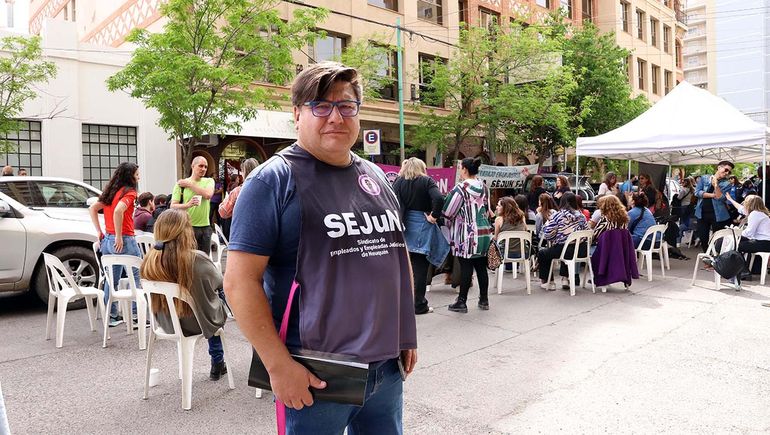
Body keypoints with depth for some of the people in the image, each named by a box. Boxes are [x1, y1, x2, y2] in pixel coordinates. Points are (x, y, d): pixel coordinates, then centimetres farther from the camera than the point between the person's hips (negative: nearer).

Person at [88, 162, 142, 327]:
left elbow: (92, 208, 16)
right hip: (124, 241, -8)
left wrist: (99, 231, 12)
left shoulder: (111, 191, 15)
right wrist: (119, 236, -21)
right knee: (137, 277, -1)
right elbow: (118, 211, -27)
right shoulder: (129, 192, -11)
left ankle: (112, 316, 20)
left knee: (112, 279, 13)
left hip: (107, 239, 9)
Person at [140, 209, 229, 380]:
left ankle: (217, 364, 44)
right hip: (197, 323, -4)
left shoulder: (150, 261, -17)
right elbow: (218, 281, -9)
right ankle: (217, 363, 38)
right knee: (219, 303, 29)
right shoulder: (197, 260, -30)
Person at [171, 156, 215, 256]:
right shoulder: (180, 184, 1)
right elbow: (173, 206, -6)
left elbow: (208, 195, -13)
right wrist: (188, 205, -24)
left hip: (205, 226, 3)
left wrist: (189, 184, -7)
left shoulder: (209, 181, 8)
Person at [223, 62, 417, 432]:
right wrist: (279, 365, -18)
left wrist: (406, 334, 12)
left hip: (388, 365, 6)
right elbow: (239, 280, -14)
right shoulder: (275, 180, -9)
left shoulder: (376, 178, 10)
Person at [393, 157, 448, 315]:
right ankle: (419, 305, 9)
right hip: (421, 228, -3)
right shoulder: (427, 181, -3)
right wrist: (434, 216, -7)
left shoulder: (398, 181, 4)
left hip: (403, 227, 3)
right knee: (420, 267, 4)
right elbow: (439, 199, -19)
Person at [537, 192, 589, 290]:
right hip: (579, 251, 5)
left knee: (542, 253, 21)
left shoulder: (558, 215, -12)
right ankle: (565, 278, 32)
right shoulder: (581, 216, 1)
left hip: (561, 249, -5)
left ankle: (547, 281, 23)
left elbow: (547, 234, -11)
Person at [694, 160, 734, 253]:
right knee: (703, 238, 7)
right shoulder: (704, 178, 6)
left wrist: (716, 184, -17)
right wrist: (712, 195, -12)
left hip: (718, 214, -1)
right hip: (702, 213, 1)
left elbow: (721, 198, -12)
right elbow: (697, 192, -6)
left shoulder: (726, 184, 2)